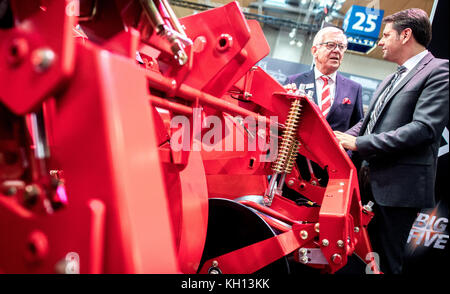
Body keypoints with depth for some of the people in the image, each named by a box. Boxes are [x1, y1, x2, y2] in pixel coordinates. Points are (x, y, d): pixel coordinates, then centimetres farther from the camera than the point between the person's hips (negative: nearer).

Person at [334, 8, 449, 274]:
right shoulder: (392, 79, 20)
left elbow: (424, 128, -20)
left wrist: (359, 143, -19)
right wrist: (339, 141, 3)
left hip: (399, 186, -8)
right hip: (370, 179, 8)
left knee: (388, 259, 3)